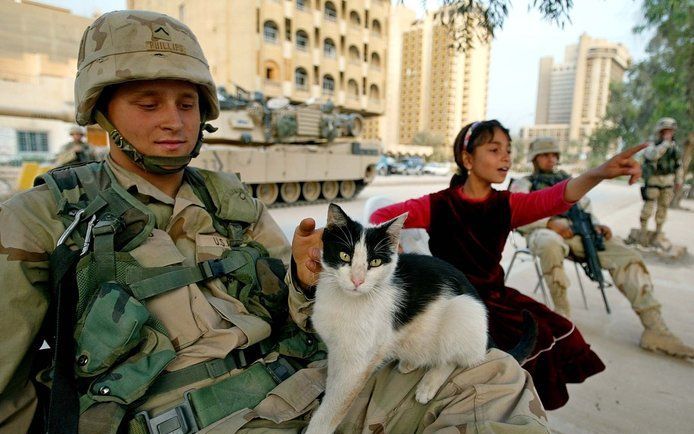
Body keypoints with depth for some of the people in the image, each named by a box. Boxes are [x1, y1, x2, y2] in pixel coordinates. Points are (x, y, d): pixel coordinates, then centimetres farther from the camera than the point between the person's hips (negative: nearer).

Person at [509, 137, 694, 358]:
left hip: (578, 231, 6)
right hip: (546, 232, -5)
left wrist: (596, 225, 5)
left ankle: (655, 329, -20)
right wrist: (550, 223, -18)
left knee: (626, 254, -15)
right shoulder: (524, 184, 14)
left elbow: (585, 208, 29)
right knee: (551, 244, -42)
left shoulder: (567, 180, 32)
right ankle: (562, 313, -27)